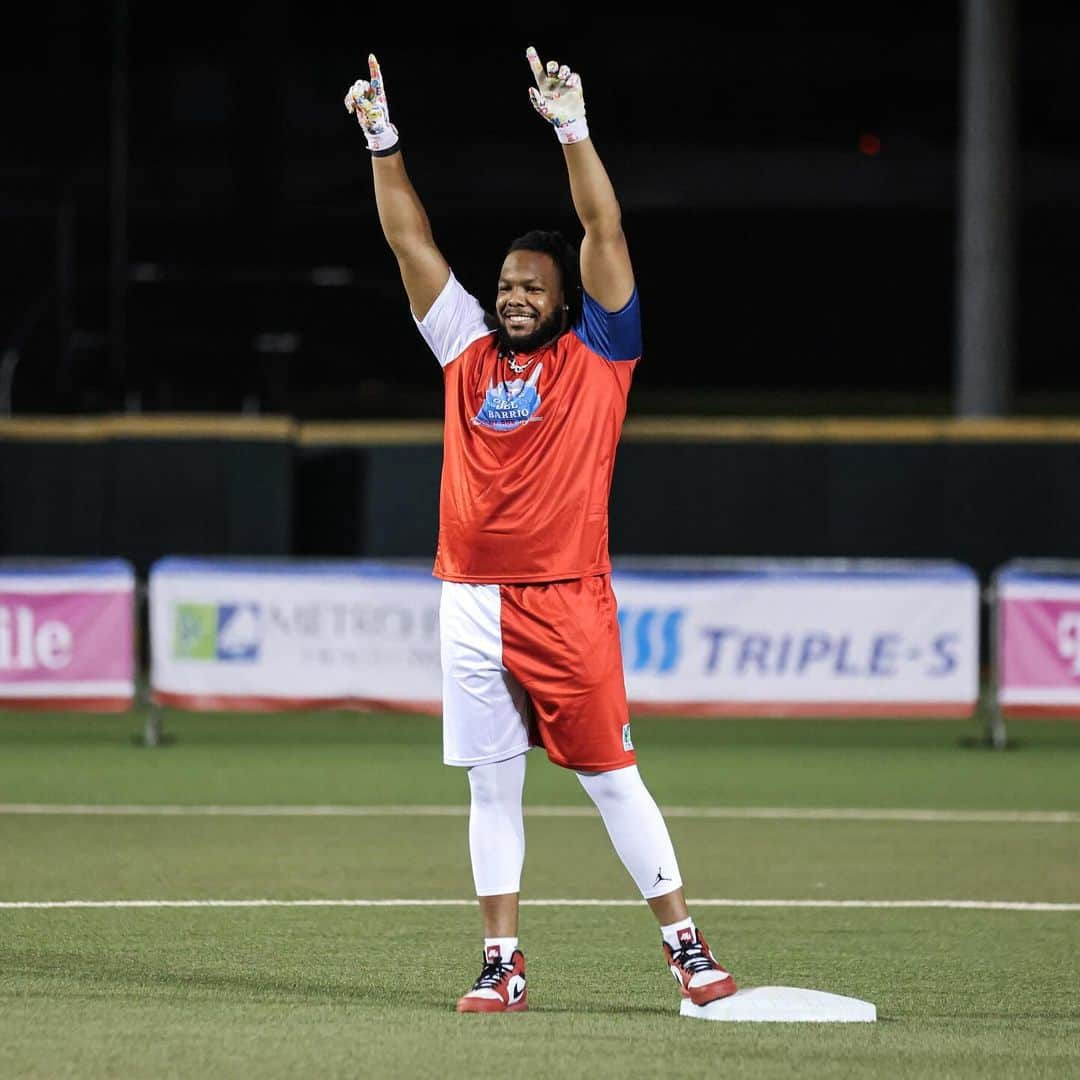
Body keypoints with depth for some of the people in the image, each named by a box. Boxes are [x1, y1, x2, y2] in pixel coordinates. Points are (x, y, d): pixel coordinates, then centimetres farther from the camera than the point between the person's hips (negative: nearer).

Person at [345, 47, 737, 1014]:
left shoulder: (596, 354, 3)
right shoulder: (469, 349, 13)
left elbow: (605, 230, -5)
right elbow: (409, 240, 13)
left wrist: (573, 127, -11)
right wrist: (383, 140, 8)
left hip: (569, 599, -4)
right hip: (473, 599, 4)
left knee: (611, 777, -3)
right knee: (491, 784, 5)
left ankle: (686, 944, 3)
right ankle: (503, 964, 9)